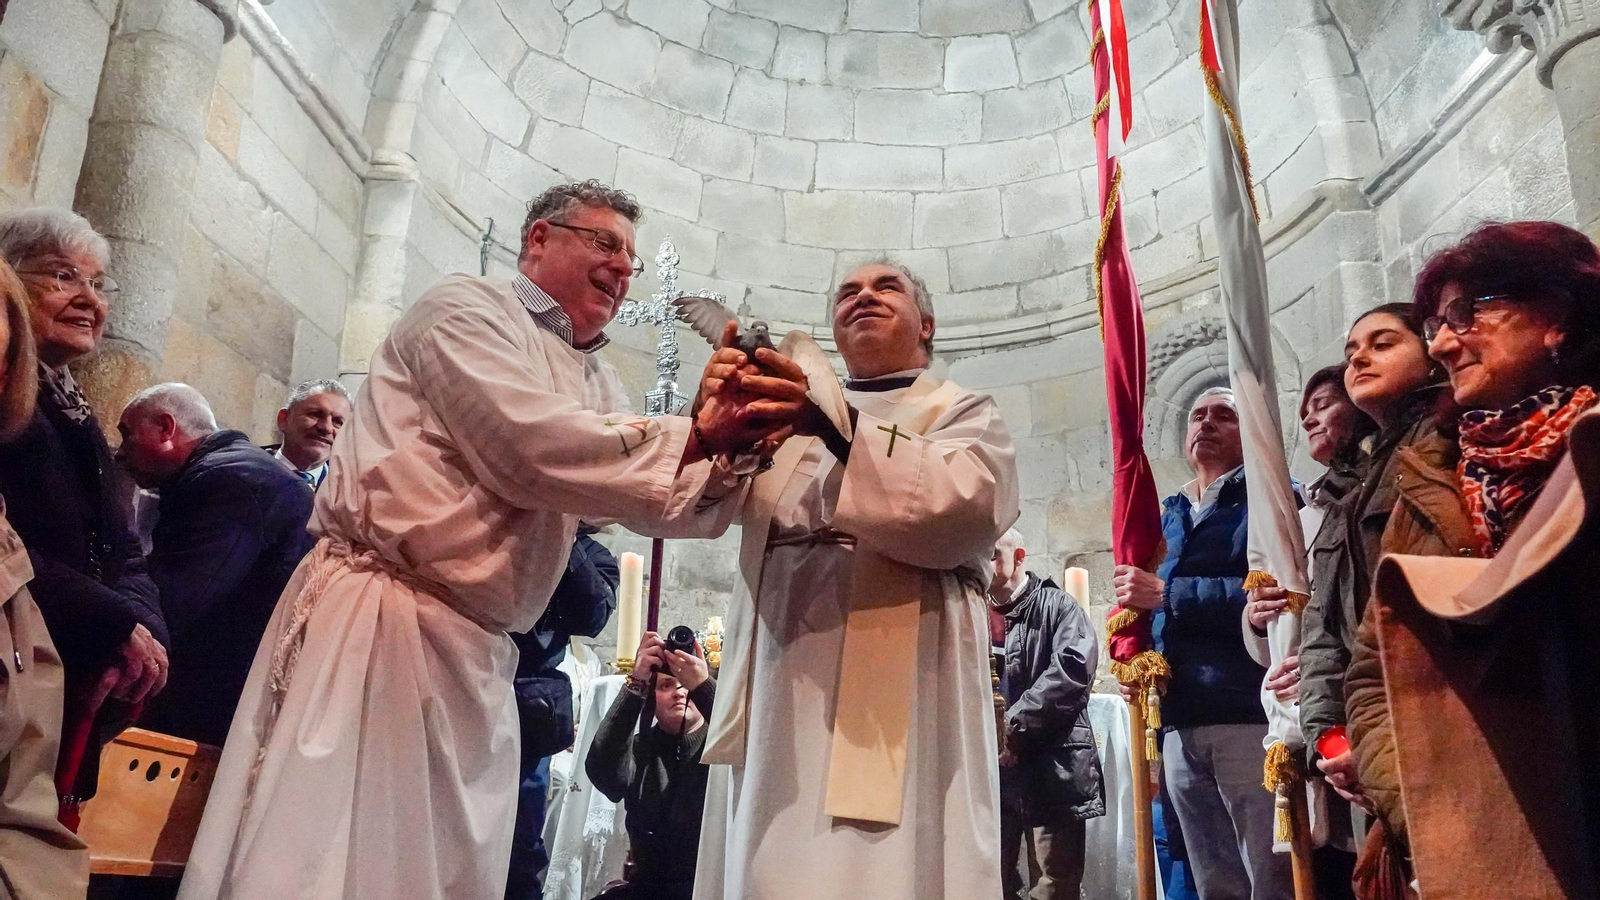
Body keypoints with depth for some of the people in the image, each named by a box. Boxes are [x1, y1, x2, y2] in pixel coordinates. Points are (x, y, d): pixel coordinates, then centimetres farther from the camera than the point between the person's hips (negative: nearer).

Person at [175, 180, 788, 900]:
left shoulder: (596, 384, 21)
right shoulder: (467, 309, -1)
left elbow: (665, 495, 13)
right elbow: (533, 445, -17)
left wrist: (728, 446, -7)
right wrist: (696, 436, -14)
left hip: (479, 658, 8)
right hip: (378, 622, -7)